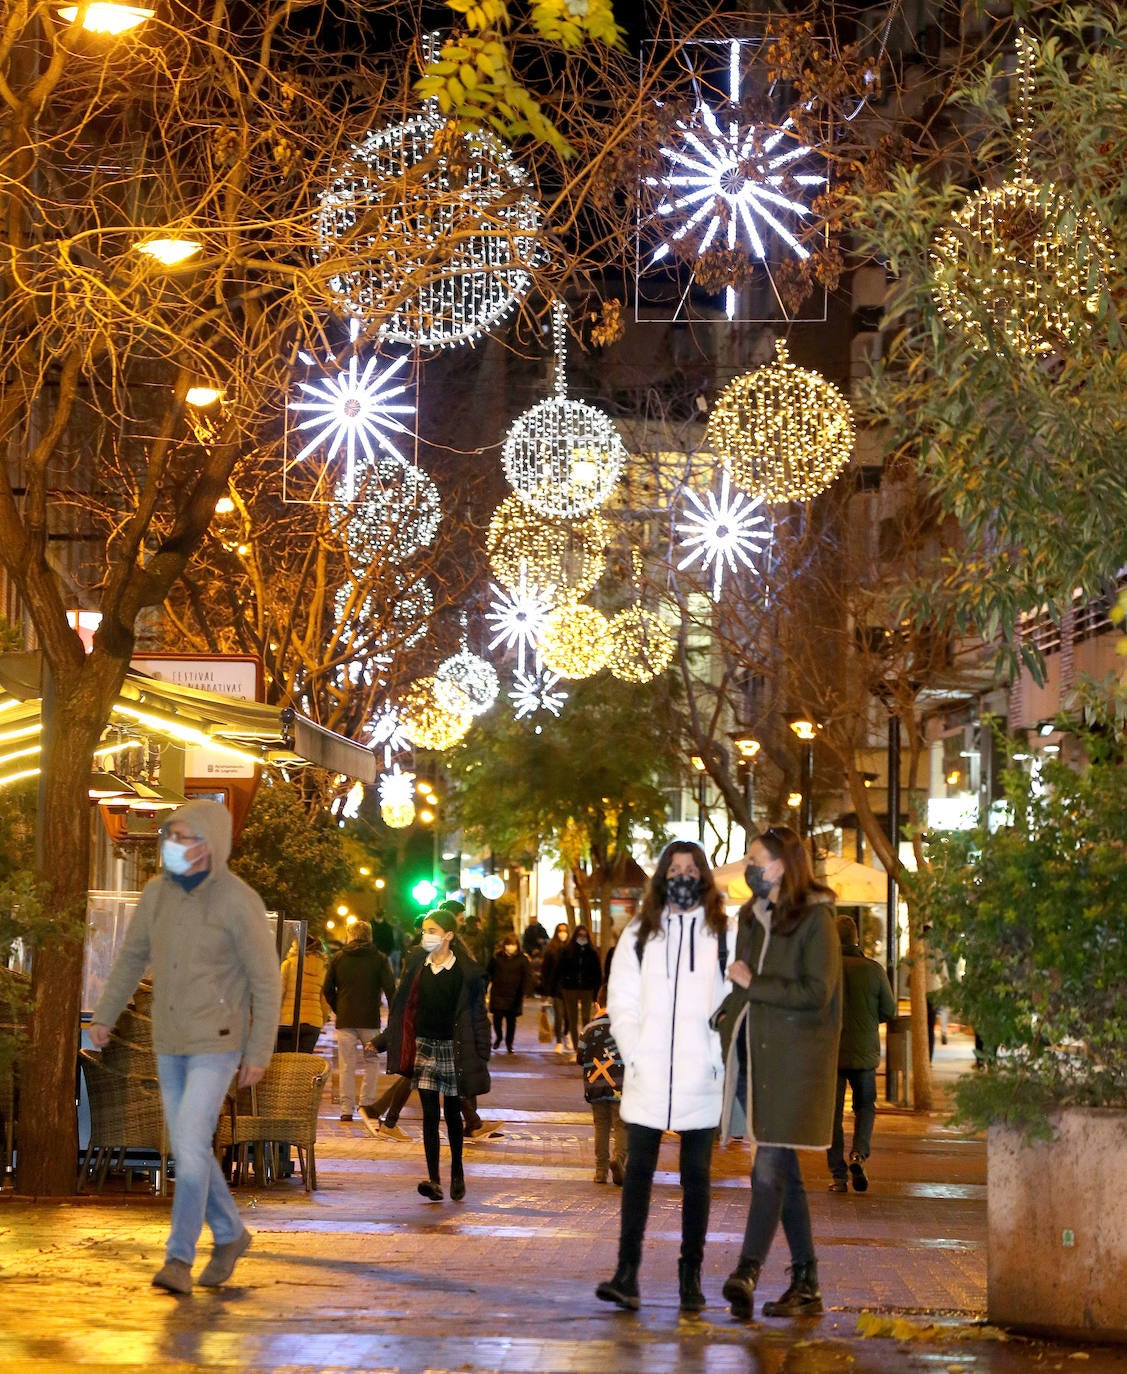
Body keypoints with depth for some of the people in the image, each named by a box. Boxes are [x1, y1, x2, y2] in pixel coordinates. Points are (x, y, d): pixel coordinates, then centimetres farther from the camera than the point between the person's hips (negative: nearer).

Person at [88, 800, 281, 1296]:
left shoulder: (239, 902, -19)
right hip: (171, 1042, 6)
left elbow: (267, 980, -13)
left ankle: (178, 1260, -6)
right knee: (188, 1149, 12)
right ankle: (229, 1236, 32)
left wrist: (259, 1054, -12)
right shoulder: (158, 891, -1)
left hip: (218, 1043, -6)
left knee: (190, 1147, -15)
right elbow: (133, 956, 13)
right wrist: (103, 1016, 12)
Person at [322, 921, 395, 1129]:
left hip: (345, 1019, 1)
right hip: (370, 1020, -1)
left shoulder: (338, 958, 6)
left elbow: (328, 989, 6)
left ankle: (347, 1109, 2)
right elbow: (390, 989, -4)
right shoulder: (379, 958, 1)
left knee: (347, 1065, 4)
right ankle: (367, 1102, 4)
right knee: (372, 1061, 14)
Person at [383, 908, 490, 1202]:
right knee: (430, 1114, -3)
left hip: (453, 1047, -2)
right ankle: (433, 1180, -7)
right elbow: (403, 1009, 11)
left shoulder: (466, 971, -6)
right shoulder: (416, 965, 5)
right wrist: (381, 1041, 10)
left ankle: (457, 1172, 26)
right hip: (424, 1046, 2)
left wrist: (482, 1055, -7)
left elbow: (477, 1013, -4)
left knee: (452, 1112, 8)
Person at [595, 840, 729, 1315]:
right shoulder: (639, 933, 10)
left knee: (696, 1177, 6)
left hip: (702, 1079, -1)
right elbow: (620, 1001, 9)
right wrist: (633, 1053, -3)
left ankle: (691, 1276, 11)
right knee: (638, 1172, -2)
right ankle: (627, 1272, -3)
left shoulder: (723, 934, 4)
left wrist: (720, 1061, -6)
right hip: (647, 1079, 1)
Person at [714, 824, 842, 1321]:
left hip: (794, 1055, -8)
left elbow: (816, 991, -15)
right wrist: (727, 1022, 7)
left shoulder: (815, 919, -7)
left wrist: (753, 985, -9)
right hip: (753, 1052, 8)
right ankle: (805, 1284, 13)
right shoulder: (751, 917, 17)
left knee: (769, 1167, -15)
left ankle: (748, 1271, -23)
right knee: (782, 1170, 9)